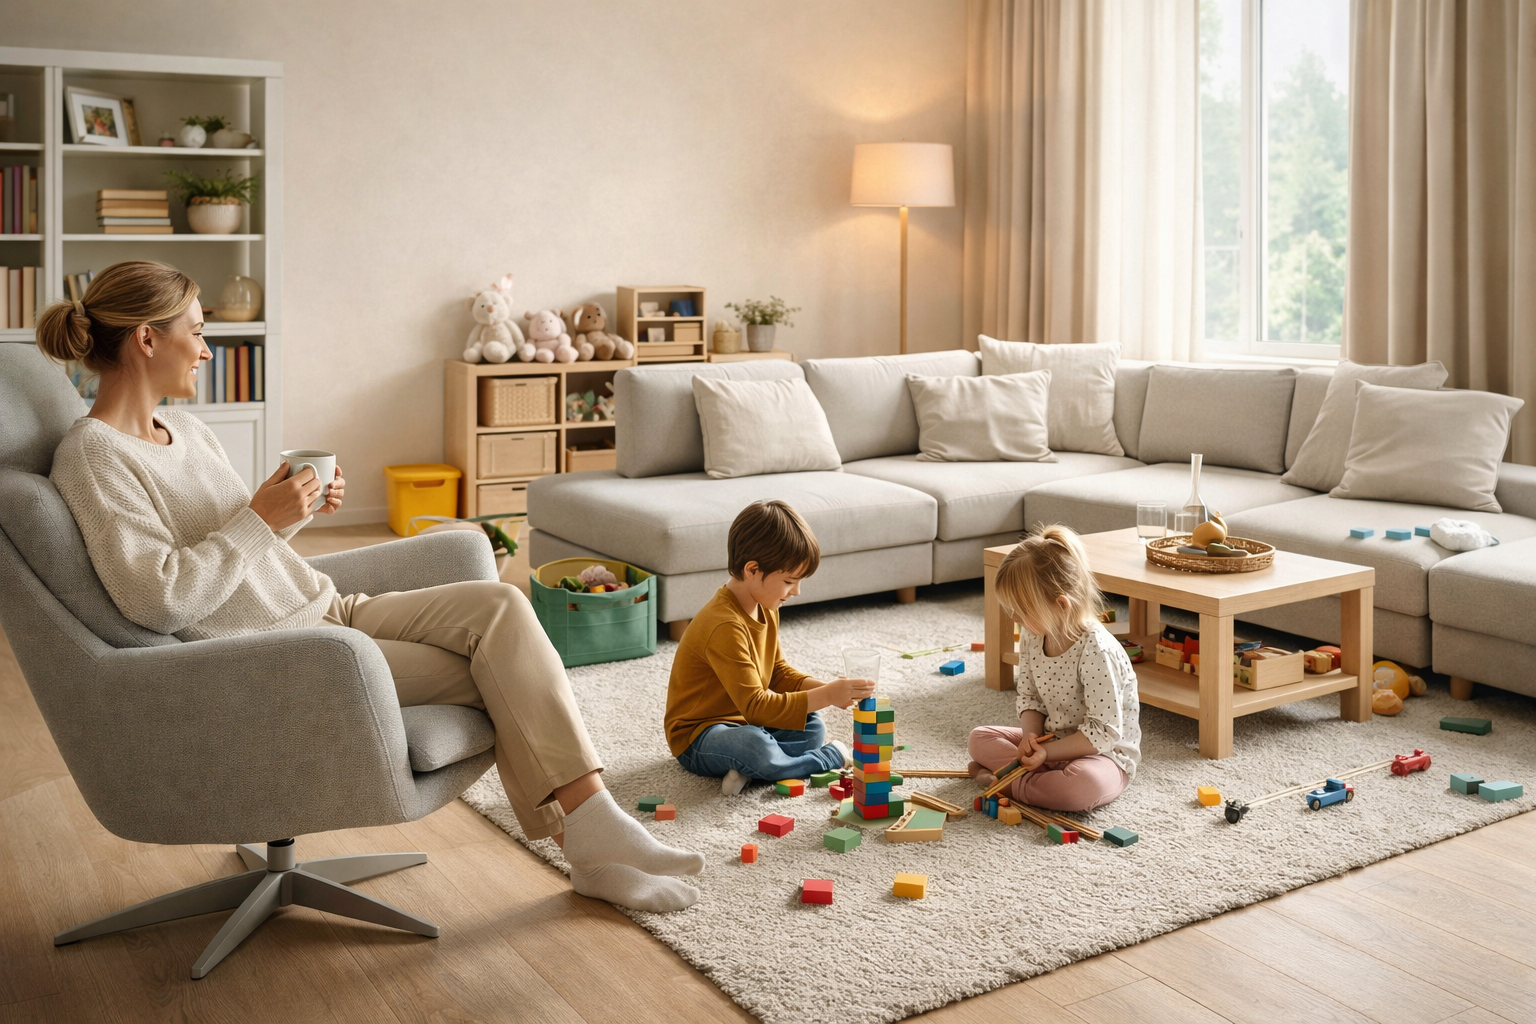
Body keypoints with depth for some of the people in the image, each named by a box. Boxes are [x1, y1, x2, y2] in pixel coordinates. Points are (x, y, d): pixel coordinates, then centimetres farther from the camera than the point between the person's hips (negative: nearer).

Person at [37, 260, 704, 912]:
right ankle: (590, 838, -3)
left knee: (499, 605, -15)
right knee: (501, 672, -16)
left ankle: (590, 827, -16)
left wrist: (297, 510, 4)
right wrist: (260, 518, -17)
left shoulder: (184, 429, 16)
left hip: (326, 611, 8)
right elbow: (159, 601, -21)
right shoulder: (92, 455, -11)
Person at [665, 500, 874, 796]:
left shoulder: (765, 609, 2)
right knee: (756, 747, -37)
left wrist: (824, 689, -6)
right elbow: (755, 706, -31)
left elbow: (778, 671, 12)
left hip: (743, 721, 10)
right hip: (698, 736, -10)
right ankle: (828, 758, -11)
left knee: (813, 728, 0)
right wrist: (825, 697, -31)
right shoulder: (725, 627, -30)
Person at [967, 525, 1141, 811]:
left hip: (1104, 753, -7)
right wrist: (1030, 735, -14)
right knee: (979, 738, 0)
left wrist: (1047, 752, -27)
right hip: (1050, 742, 7)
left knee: (1086, 784, -39)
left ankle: (1008, 783, -16)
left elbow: (1103, 732, -25)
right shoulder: (1032, 638, -4)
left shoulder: (1097, 652, -28)